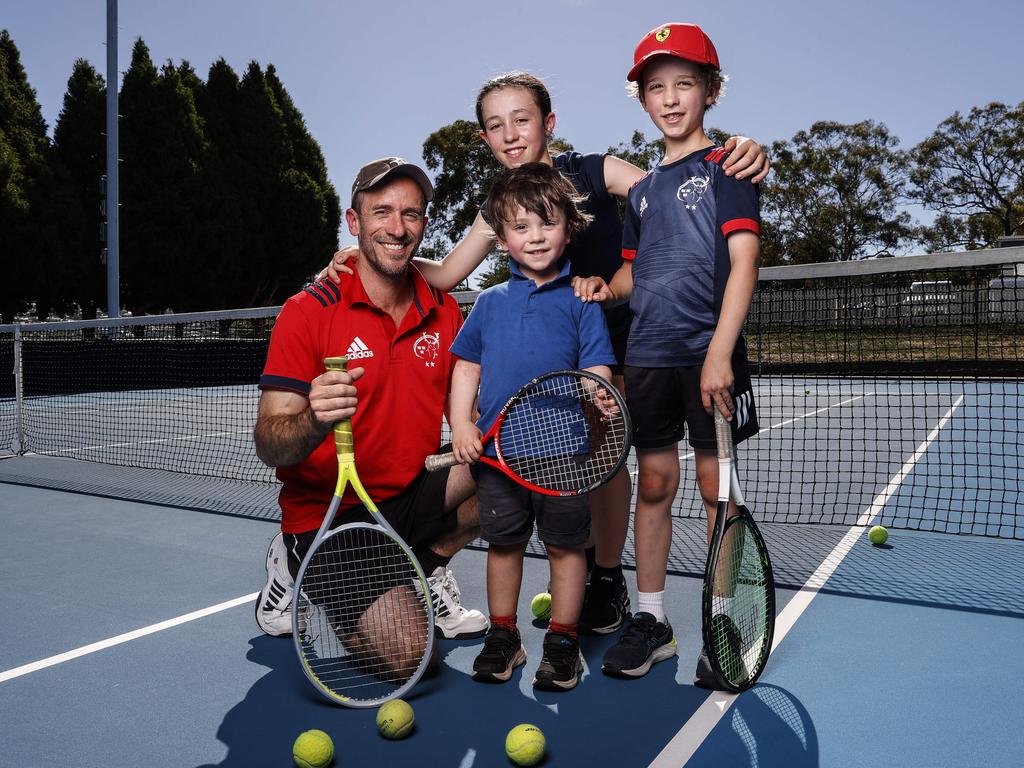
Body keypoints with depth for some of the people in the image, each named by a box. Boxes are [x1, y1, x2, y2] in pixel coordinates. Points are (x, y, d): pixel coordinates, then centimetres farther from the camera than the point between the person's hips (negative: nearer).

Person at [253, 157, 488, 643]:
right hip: (323, 516, -4)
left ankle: (426, 568, 8)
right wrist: (316, 422, -41)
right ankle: (292, 567, 12)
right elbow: (268, 445, -18)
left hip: (410, 501, 4)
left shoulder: (444, 312, 1)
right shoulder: (307, 311, -13)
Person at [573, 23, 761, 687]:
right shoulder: (642, 189, 17)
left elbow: (743, 262, -10)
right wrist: (607, 287, -2)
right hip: (648, 358, 5)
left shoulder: (726, 167, 0)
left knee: (716, 486, 3)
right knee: (654, 485, 8)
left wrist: (719, 353, -19)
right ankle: (651, 620, 20)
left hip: (709, 356, -5)